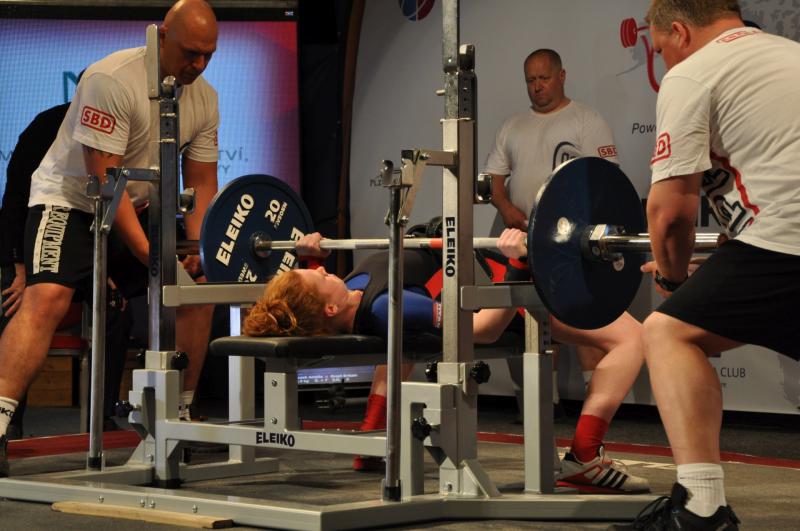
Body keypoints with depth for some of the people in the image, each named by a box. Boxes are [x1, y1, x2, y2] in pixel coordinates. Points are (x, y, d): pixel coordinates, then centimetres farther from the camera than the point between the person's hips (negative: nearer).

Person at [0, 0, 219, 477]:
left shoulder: (204, 99, -2)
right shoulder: (113, 80, -25)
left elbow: (202, 183, 2)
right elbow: (104, 178, -28)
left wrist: (198, 253, -14)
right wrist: (147, 252, -31)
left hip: (139, 207, 8)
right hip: (70, 200, -8)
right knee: (46, 298, -27)